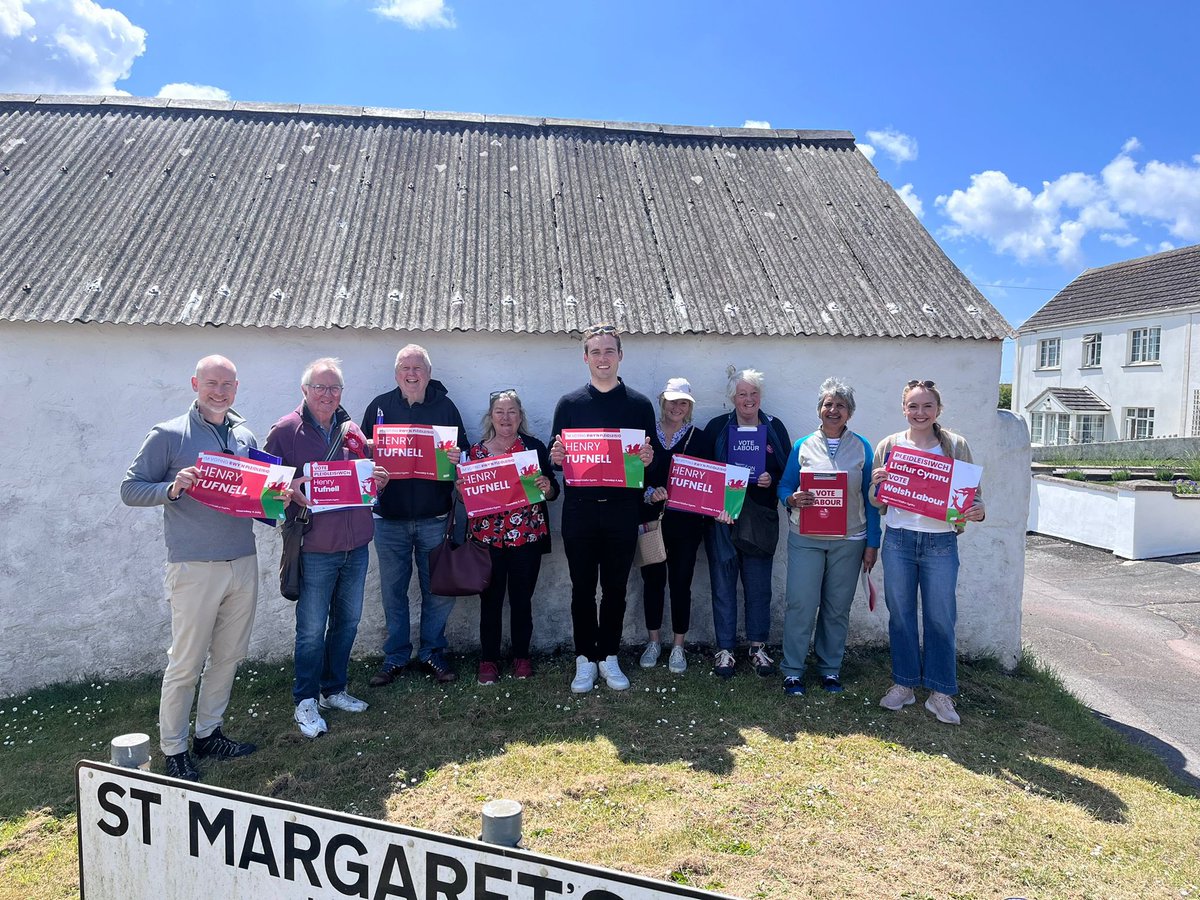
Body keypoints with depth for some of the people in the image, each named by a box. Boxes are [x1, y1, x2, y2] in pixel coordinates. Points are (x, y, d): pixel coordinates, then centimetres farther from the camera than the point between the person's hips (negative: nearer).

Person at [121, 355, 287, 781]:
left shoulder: (245, 436, 11)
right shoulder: (169, 435, -4)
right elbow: (130, 489, -4)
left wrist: (279, 498, -3)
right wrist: (172, 488, -22)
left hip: (243, 563, 5)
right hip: (194, 568, -5)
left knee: (228, 656, 13)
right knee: (186, 664, 2)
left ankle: (208, 733, 30)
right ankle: (173, 750, 18)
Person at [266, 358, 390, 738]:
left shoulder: (350, 429, 10)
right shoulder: (286, 430, -6)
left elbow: (368, 472, 19)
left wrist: (379, 479, -3)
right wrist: (291, 492, -26)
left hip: (356, 545, 6)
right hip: (315, 548, -6)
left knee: (347, 621, 16)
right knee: (312, 630, 3)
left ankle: (334, 690, 32)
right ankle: (305, 701, 19)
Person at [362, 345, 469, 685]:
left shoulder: (445, 407, 4)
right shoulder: (379, 406, 6)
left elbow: (463, 450, 6)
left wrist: (457, 457, -17)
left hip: (435, 518, -1)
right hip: (390, 517, 1)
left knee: (438, 589, 6)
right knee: (392, 590, 8)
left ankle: (432, 653, 22)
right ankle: (395, 657, 22)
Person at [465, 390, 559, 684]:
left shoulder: (535, 447, 3)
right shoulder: (475, 451, 5)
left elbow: (553, 491, 5)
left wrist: (546, 487, -16)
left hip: (527, 537, 0)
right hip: (486, 537, 0)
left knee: (522, 599, 8)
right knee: (490, 600, 5)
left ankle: (522, 657, 23)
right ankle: (488, 660, 18)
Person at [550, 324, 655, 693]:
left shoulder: (639, 405, 5)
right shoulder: (569, 403, 5)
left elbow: (652, 458, 7)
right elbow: (555, 455, 8)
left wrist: (649, 459, -15)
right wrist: (555, 457, -15)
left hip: (621, 510, 0)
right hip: (579, 510, 0)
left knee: (615, 588, 9)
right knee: (582, 588, 7)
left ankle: (609, 657, 23)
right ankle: (585, 659, 20)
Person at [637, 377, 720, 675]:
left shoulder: (699, 438, 3)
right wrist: (649, 492, -18)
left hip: (686, 522, 0)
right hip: (652, 520, 1)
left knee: (681, 582, 3)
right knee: (653, 580, 8)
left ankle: (678, 647, 17)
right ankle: (653, 642, 25)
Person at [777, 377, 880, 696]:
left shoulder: (861, 447, 4)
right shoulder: (803, 446, 4)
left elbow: (870, 498, 5)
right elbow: (784, 487, 7)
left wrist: (872, 544, 1)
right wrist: (792, 499, -17)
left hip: (849, 540, 1)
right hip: (806, 538, 0)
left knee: (837, 608, 9)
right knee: (800, 604, -3)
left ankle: (830, 668, 24)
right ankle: (792, 670, 10)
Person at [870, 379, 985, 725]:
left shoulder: (956, 446, 0)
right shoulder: (888, 446, 4)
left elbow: (973, 492, 5)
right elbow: (878, 505, 9)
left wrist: (978, 511, -17)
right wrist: (877, 486, -13)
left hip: (941, 543, -1)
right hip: (899, 541, 1)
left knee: (940, 618, 5)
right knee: (900, 615, 11)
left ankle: (940, 693, 20)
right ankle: (903, 684, 26)